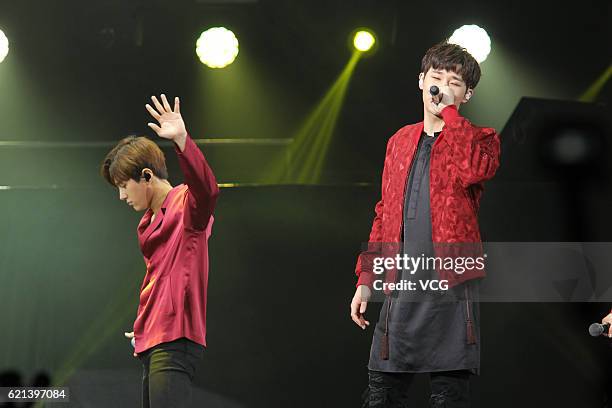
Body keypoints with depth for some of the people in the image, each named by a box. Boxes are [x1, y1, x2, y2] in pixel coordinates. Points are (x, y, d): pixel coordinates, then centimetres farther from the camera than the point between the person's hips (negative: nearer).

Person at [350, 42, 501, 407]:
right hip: (399, 290, 4)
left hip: (451, 291, -4)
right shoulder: (399, 143, 17)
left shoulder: (478, 141, 3)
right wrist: (366, 280, 14)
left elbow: (475, 169, -23)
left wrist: (449, 111, -13)